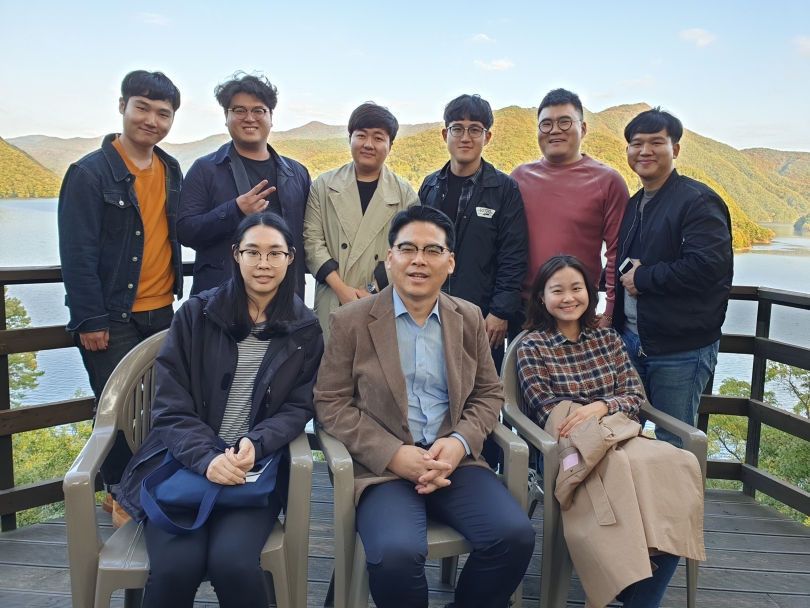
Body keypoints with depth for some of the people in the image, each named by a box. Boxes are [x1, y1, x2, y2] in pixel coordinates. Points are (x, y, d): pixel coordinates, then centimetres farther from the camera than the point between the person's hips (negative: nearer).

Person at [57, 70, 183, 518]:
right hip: (114, 318, -5)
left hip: (163, 313, 5)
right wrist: (90, 321, -14)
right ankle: (119, 494, 24)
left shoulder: (171, 170, 9)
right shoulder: (90, 173, -9)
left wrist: (176, 293, 10)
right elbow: (77, 254, -11)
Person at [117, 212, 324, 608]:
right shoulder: (196, 315, 4)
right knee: (176, 566, -25)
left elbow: (298, 408, 6)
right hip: (183, 461, 0)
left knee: (233, 562, -27)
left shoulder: (304, 330, 7)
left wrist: (256, 443, -14)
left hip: (255, 467, 0)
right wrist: (206, 458, -17)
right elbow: (170, 406, 0)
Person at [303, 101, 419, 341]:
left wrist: (371, 290, -12)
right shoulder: (323, 186, 7)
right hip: (332, 303, 1)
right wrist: (342, 289, -10)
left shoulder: (405, 194, 5)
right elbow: (312, 240, 1)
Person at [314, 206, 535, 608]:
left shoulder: (469, 319, 11)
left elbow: (488, 393, 13)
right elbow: (331, 403, -2)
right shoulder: (351, 321, 1)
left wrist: (460, 442, -7)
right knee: (397, 553, -29)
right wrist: (394, 454, -14)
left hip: (454, 459, 3)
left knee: (515, 535, -20)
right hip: (383, 467, -3)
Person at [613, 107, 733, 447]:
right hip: (631, 339, 8)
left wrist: (643, 278, -16)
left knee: (672, 444, 6)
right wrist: (626, 274, 1)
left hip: (681, 349, -7)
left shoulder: (698, 201, -12)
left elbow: (709, 265, -24)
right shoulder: (633, 205, 14)